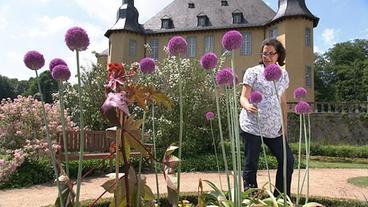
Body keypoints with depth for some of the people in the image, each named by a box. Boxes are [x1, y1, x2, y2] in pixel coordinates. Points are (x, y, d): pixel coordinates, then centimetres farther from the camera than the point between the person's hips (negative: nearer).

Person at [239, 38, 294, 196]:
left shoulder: (283, 74, 12)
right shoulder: (253, 72, -2)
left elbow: (283, 102, 17)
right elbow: (243, 97, -8)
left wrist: (285, 125, 14)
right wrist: (248, 106, -31)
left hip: (274, 128, 5)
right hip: (252, 126, -5)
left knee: (287, 160, 6)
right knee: (251, 165, 0)